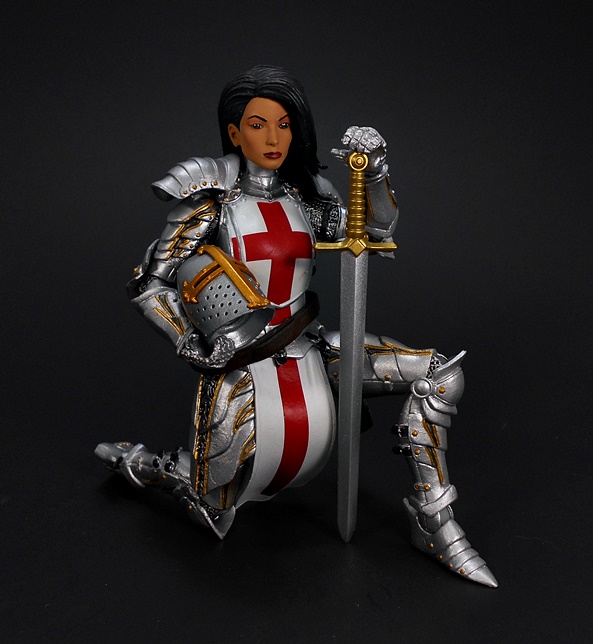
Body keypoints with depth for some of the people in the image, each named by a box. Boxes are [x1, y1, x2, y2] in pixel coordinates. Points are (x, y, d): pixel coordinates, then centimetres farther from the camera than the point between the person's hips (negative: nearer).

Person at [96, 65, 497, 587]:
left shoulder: (304, 195, 7)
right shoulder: (213, 200, -6)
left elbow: (376, 230, 1)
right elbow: (148, 285, -6)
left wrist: (375, 169, -15)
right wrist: (193, 348, -16)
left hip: (306, 348, 5)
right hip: (239, 361, -4)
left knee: (443, 375, -6)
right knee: (215, 516, -5)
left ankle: (435, 525, 3)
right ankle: (135, 462, 25)